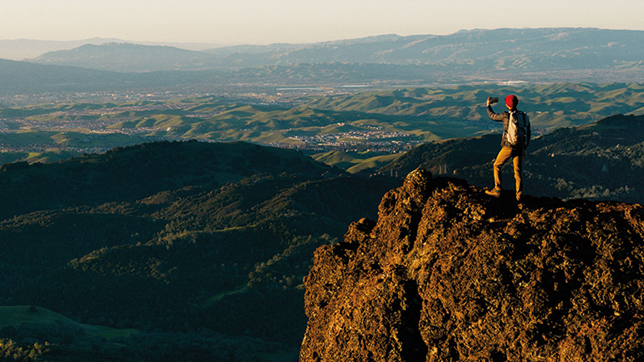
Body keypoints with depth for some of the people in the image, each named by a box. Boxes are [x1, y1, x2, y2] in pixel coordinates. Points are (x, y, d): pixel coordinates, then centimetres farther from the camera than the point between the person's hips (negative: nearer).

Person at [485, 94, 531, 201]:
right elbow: (528, 134, 11)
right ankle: (519, 195, 5)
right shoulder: (524, 116, 5)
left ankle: (497, 191, 11)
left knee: (497, 166, 13)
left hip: (508, 147, -4)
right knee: (518, 171, 9)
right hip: (520, 147, 5)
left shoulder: (506, 115, -11)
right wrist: (524, 148, 20)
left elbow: (492, 116, 7)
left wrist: (488, 106, 25)